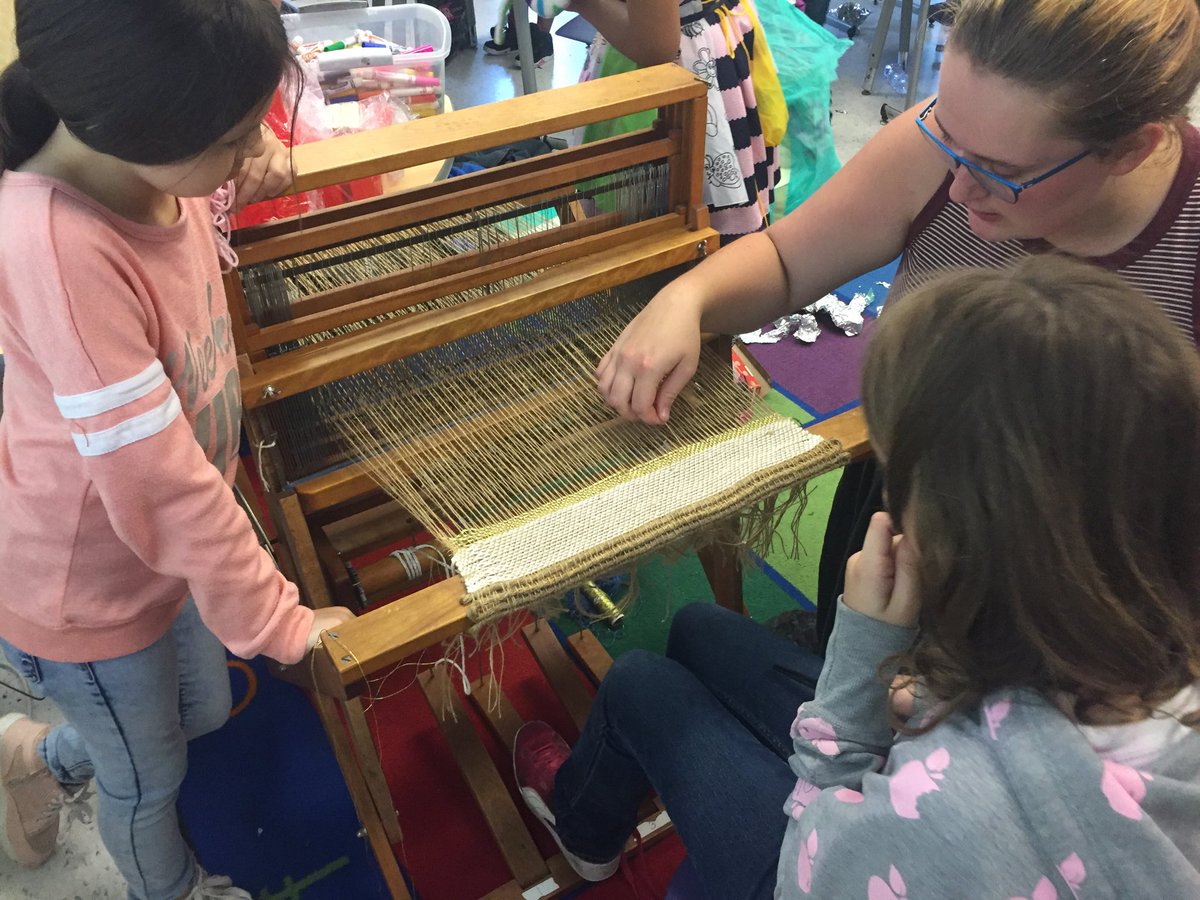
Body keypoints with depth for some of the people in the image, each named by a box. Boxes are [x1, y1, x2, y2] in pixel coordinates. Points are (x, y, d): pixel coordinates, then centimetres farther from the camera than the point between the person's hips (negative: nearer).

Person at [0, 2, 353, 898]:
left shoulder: (137, 160, -14)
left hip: (171, 546, 7)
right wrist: (277, 623, -21)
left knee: (203, 710, 29)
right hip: (88, 589, -7)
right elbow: (160, 486, -32)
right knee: (148, 778, 22)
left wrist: (234, 177, -6)